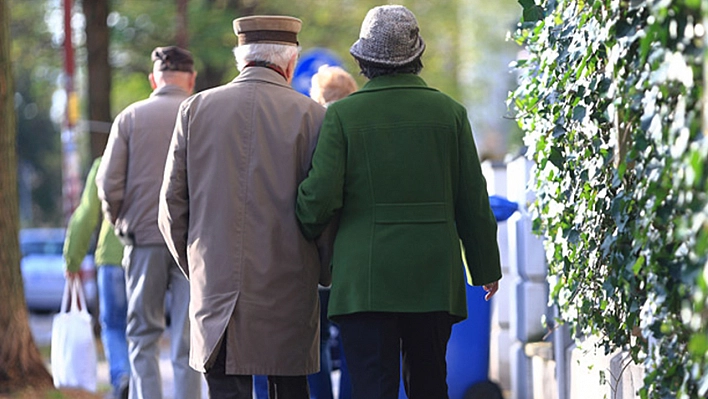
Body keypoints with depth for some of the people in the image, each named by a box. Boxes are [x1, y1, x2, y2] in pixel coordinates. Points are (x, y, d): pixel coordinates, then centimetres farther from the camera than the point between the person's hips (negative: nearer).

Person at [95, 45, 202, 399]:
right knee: (186, 341, 4)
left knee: (142, 337, 10)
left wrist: (120, 224, 15)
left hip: (143, 240, 1)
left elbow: (108, 184, -1)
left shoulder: (130, 118, 1)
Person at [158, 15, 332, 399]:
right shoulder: (310, 115, -3)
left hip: (215, 290, 1)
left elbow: (171, 207, 6)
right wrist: (326, 276, 11)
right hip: (288, 292, -1)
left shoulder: (195, 109, 3)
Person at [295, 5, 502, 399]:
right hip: (434, 278, 3)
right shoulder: (450, 112, 3)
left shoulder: (342, 114, -5)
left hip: (365, 278, -3)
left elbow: (320, 196, -10)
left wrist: (306, 234, 12)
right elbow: (473, 201, 7)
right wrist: (486, 267, 18)